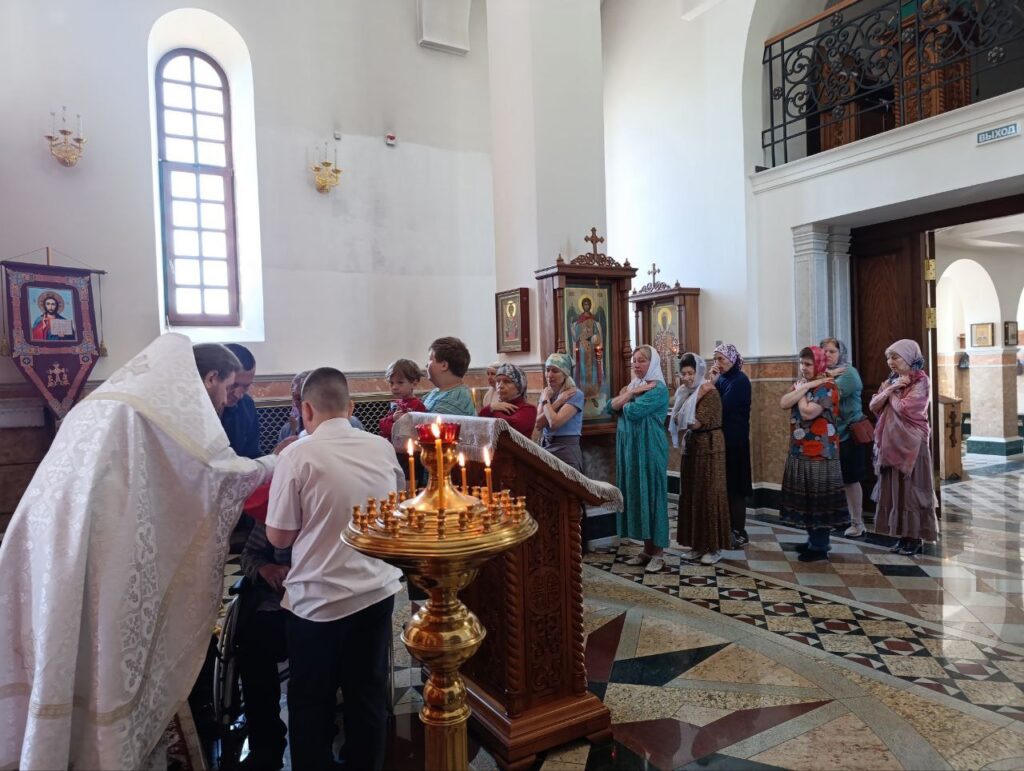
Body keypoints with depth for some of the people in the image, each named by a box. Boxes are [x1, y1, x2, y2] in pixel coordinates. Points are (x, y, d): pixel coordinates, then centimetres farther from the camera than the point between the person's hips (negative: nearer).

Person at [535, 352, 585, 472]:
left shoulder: (575, 394, -9)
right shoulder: (546, 393, 10)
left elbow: (555, 422, -22)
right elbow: (538, 423, -5)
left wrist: (546, 400, -8)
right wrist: (558, 402, -12)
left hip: (566, 451, -5)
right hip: (545, 448, 6)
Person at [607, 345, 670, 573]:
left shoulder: (658, 389, -10)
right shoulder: (631, 386, 15)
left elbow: (633, 411, -22)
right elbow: (611, 407, 2)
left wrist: (626, 399, -2)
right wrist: (629, 393, -10)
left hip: (650, 448, -8)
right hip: (629, 447, 8)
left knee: (652, 495, -3)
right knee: (636, 495, 10)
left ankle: (658, 553, 6)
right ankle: (647, 550, 19)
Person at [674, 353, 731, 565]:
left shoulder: (710, 392, -14)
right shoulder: (686, 392, 9)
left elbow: (698, 422, -21)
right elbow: (677, 419, 4)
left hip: (709, 446, -8)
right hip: (690, 445, 8)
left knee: (709, 495, -2)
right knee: (690, 495, 9)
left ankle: (715, 546, 8)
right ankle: (697, 544, 18)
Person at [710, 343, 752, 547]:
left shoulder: (740, 380, -13)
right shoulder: (722, 377, 11)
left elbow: (723, 406, -22)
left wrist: (714, 383, -16)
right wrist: (713, 382, -7)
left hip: (734, 440, -8)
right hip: (721, 438, 8)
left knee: (734, 486, -2)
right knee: (724, 484, 12)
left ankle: (739, 532, 7)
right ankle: (728, 528, 21)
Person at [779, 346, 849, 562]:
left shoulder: (827, 387, -12)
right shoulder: (800, 383, 13)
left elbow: (808, 412, -24)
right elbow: (783, 403, -4)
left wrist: (801, 391, -9)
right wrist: (804, 387, -12)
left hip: (820, 453, -8)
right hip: (799, 451, 8)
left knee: (819, 500, -1)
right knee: (806, 498, 14)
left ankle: (820, 546, 7)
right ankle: (813, 540, 26)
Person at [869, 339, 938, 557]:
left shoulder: (921, 382, -9)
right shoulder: (891, 381, 12)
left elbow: (903, 408, -21)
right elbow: (873, 406, 2)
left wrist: (892, 393, -4)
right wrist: (890, 389, -9)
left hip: (911, 443, -7)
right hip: (891, 442, 7)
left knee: (911, 489, -1)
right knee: (894, 489, 9)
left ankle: (916, 537, 8)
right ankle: (903, 535, 17)